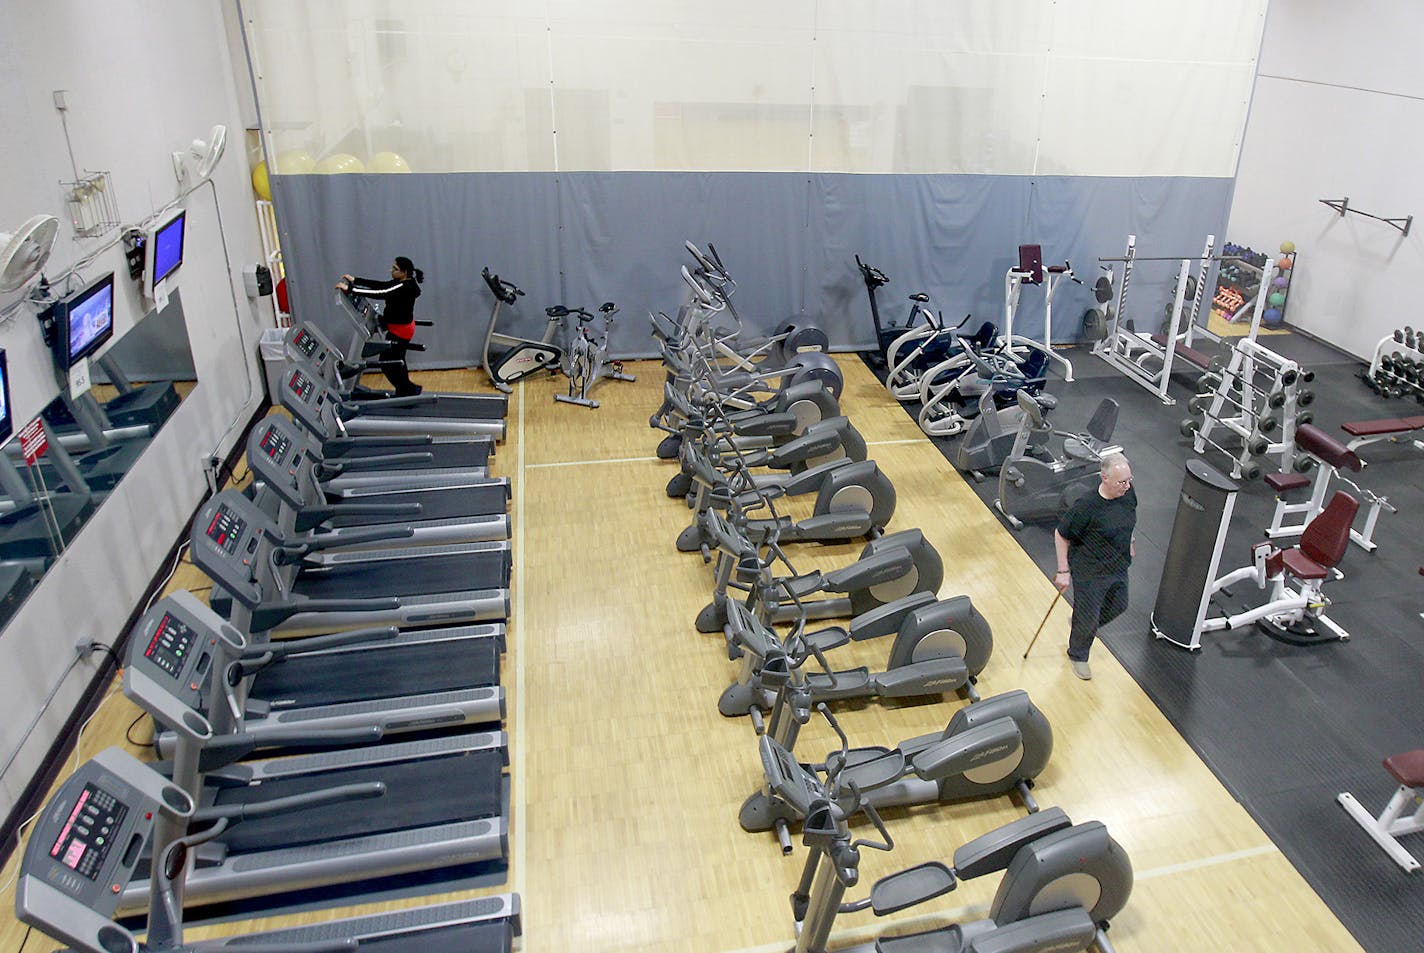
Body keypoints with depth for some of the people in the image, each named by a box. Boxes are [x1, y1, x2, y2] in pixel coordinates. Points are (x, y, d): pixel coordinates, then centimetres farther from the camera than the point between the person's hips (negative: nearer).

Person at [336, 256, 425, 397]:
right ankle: (405, 391, 33)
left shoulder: (405, 287, -26)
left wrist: (350, 289, -29)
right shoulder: (403, 282, 3)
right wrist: (355, 280, 5)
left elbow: (379, 294, -31)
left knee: (386, 363, -1)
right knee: (396, 362, 20)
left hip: (401, 330, -10)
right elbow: (380, 285, 9)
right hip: (400, 326, 10)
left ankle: (410, 389, 11)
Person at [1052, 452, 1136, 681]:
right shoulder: (1087, 506, -32)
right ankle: (1078, 657, 39)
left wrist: (1130, 541, 21)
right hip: (1089, 573, -6)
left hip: (1119, 567, 7)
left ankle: (1083, 625, 55)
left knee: (1118, 606, 26)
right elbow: (1061, 535, -20)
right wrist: (1063, 571, -16)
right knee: (1087, 618, 11)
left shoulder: (1128, 493, -12)